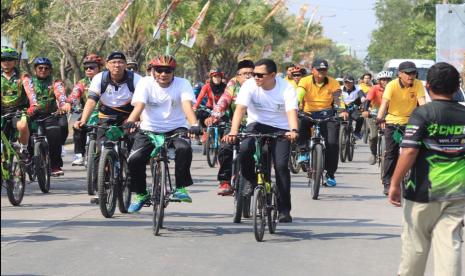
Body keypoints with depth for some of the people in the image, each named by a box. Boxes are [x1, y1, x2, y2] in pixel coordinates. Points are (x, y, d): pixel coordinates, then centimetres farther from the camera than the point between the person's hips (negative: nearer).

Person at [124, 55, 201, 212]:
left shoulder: (182, 84, -7)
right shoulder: (145, 83, -6)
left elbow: (187, 106, -24)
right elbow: (139, 105, -20)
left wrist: (194, 124, -44)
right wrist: (130, 121, -42)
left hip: (175, 129, -1)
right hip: (149, 130, 1)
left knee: (184, 149, -33)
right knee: (134, 159, -18)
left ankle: (180, 188, -16)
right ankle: (140, 194, 5)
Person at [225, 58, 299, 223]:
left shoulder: (286, 88, -15)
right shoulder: (249, 85, -12)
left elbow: (291, 111, -29)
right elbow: (240, 108, -23)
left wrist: (293, 131, -49)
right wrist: (234, 131, -40)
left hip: (280, 129, -1)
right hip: (257, 124, 1)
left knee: (281, 165, -17)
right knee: (244, 150, -29)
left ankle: (284, 209, -7)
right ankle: (251, 181, 1)